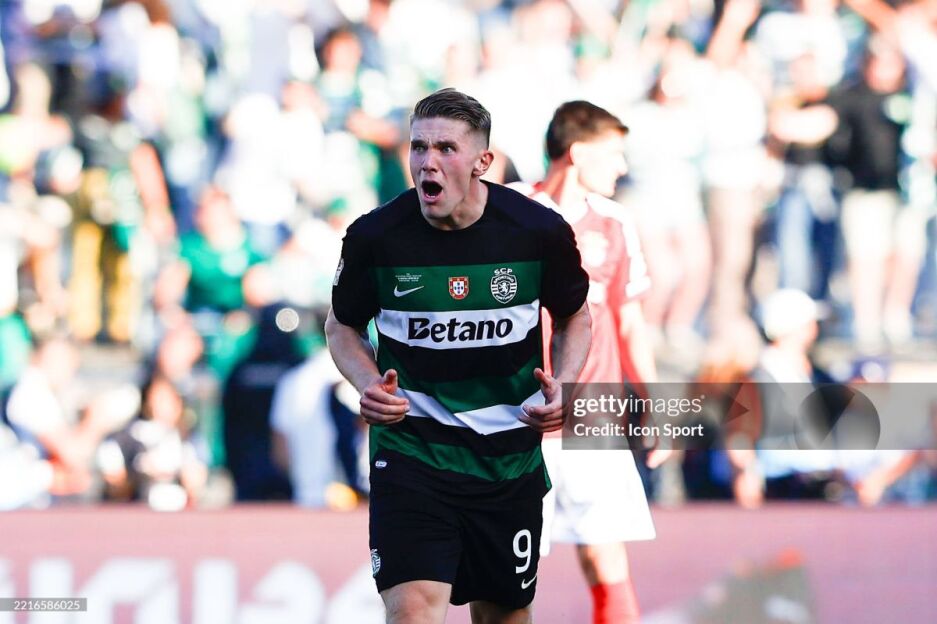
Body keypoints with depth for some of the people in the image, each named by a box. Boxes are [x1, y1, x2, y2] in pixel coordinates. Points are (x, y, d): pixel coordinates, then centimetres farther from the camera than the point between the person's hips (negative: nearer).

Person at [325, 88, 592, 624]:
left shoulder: (541, 232, -8)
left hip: (511, 457, 2)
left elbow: (575, 317, 11)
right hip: (410, 449, -2)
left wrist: (562, 387, -7)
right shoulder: (374, 237, -9)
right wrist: (368, 384, -11)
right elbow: (343, 324, 9)